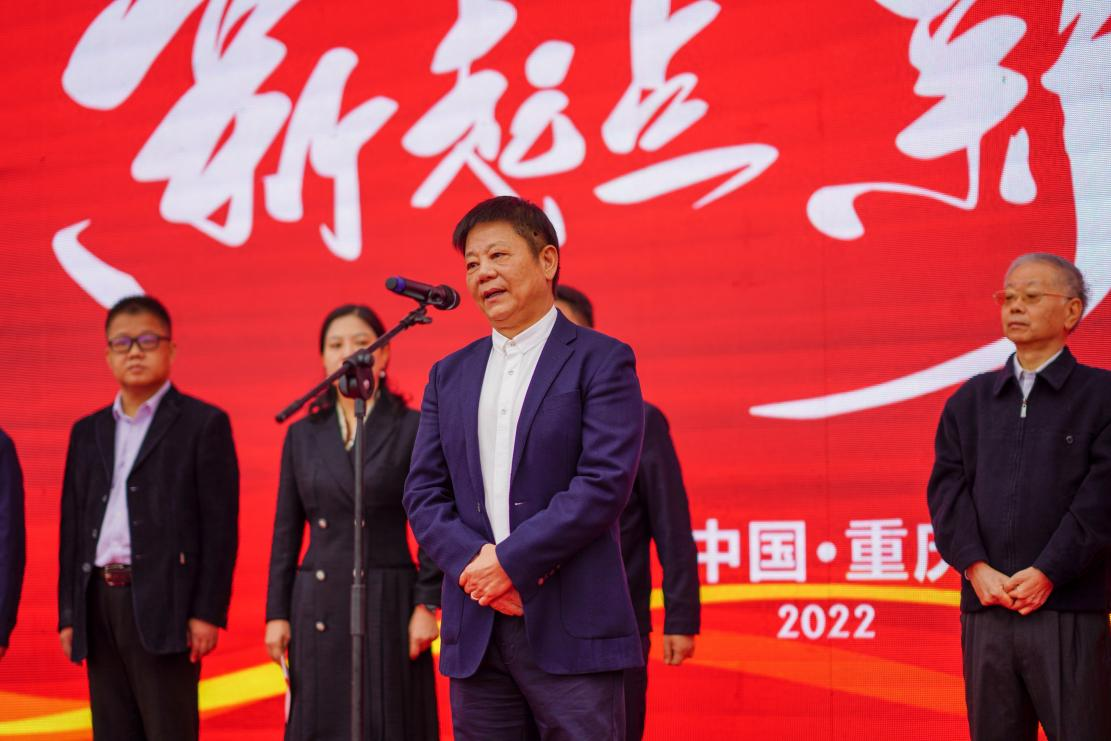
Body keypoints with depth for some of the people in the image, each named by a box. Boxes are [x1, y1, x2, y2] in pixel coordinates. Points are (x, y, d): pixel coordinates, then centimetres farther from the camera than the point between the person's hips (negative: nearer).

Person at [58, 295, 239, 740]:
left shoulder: (203, 423, 1)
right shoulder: (88, 431, 18)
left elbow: (220, 525, -5)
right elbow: (72, 527, 17)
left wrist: (209, 611, -11)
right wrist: (68, 615, 10)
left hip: (162, 605, -5)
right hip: (99, 604, 6)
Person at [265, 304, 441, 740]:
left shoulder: (411, 429, 0)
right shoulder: (303, 434, 10)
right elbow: (286, 531, 10)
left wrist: (426, 606, -8)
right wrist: (276, 614, 5)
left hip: (387, 606, -3)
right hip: (319, 611, 3)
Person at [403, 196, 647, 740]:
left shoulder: (600, 361, 0)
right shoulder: (450, 374, 16)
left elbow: (605, 484, -11)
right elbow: (423, 493, 10)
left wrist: (510, 561, -14)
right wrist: (474, 562, -8)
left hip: (570, 629, -5)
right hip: (476, 632, 5)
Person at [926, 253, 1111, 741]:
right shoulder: (971, 400, 16)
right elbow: (947, 485, 6)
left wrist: (1046, 573, -14)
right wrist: (976, 567, -9)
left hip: (1070, 613, -4)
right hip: (985, 613, 4)